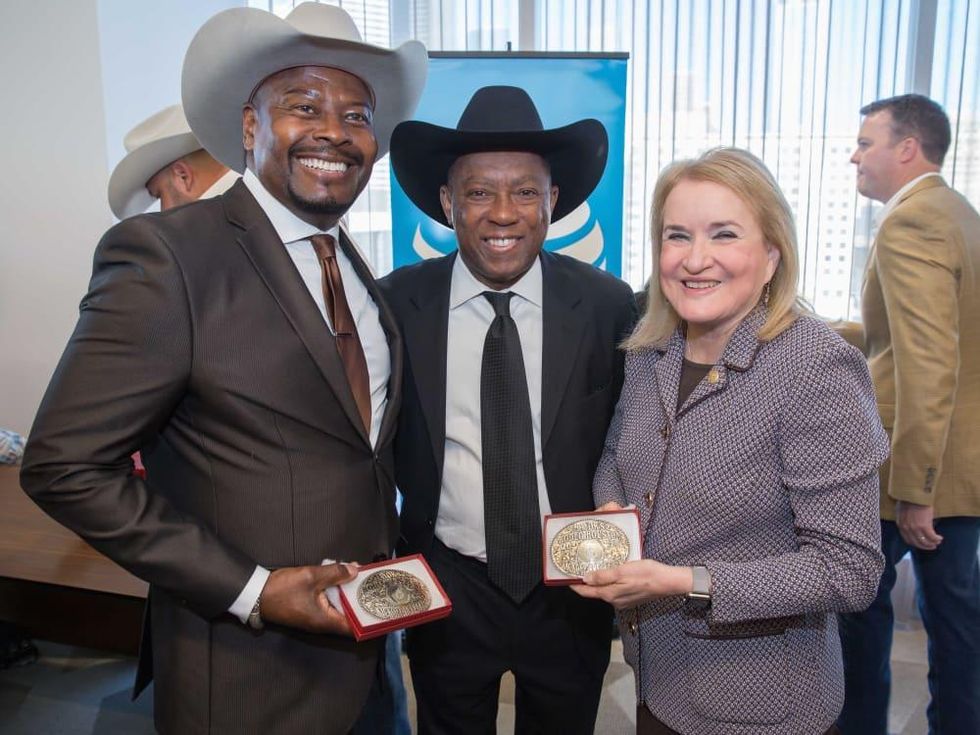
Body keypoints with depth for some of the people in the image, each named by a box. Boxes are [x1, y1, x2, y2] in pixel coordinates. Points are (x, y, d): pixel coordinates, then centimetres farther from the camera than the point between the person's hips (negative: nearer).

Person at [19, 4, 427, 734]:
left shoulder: (356, 270, 4)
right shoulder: (166, 255, -18)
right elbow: (64, 465, -19)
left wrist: (388, 562, 5)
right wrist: (250, 590, -20)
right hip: (246, 667, -6)